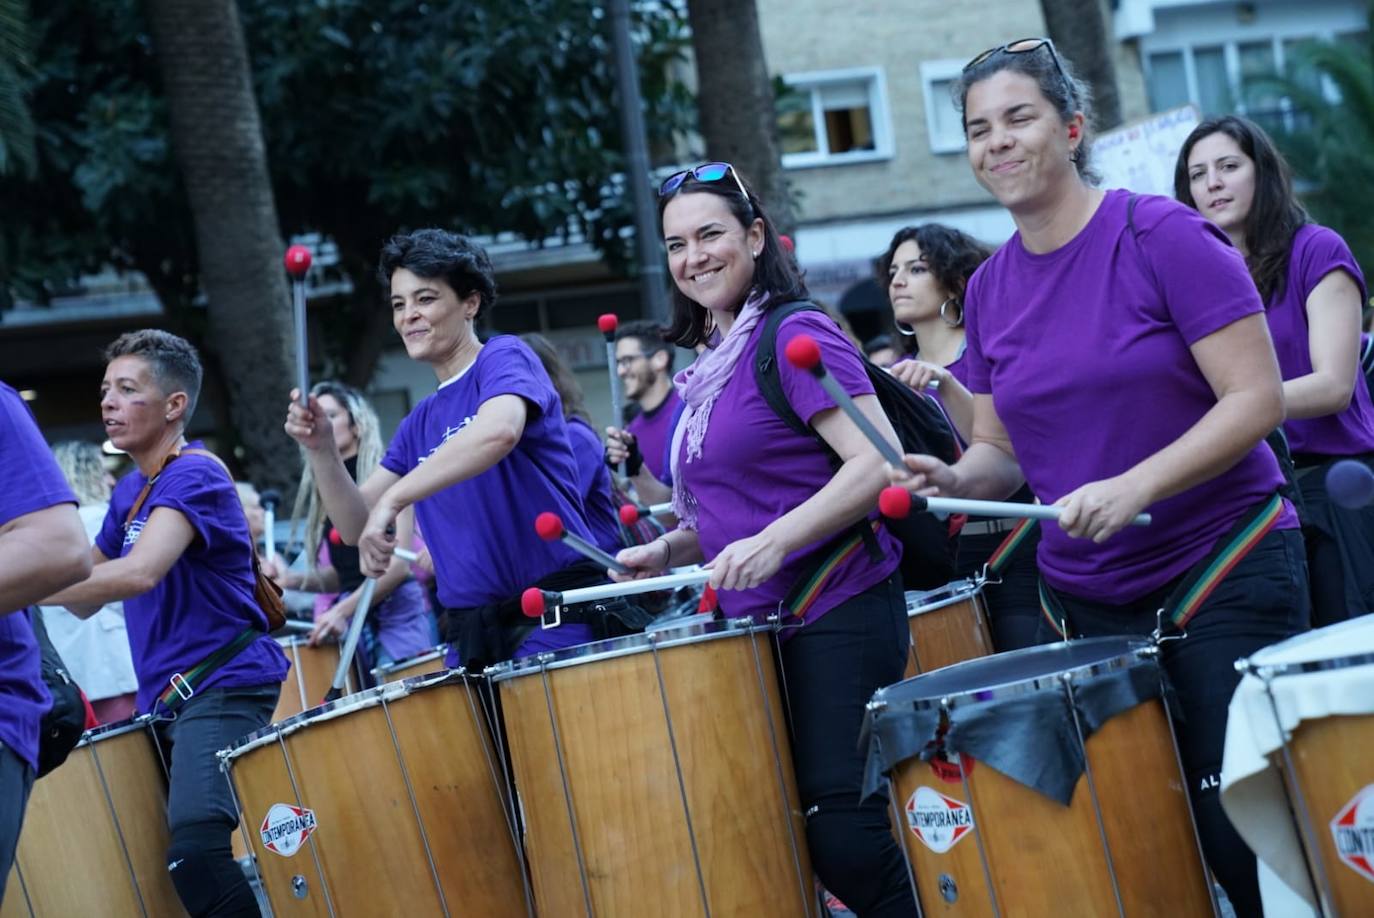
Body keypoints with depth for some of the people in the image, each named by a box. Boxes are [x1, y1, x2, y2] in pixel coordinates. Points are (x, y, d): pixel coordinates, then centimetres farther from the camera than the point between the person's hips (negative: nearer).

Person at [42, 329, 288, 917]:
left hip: (223, 688, -10)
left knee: (194, 846, -26)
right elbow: (86, 593, 18)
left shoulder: (194, 476, -14)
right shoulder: (130, 491, 15)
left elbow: (140, 574, -31)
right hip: (169, 698, 10)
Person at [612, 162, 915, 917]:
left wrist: (775, 541, -28)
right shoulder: (711, 365, 15)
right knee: (795, 827, 9)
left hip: (838, 619, -8)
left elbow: (878, 463, -19)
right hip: (762, 627, 8)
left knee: (841, 833, -13)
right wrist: (670, 548, 10)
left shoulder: (795, 334, -9)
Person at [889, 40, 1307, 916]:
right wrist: (958, 478, -10)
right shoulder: (990, 291, 6)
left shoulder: (1161, 236, -11)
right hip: (1086, 597, 5)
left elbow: (1257, 398, -15)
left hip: (1224, 577, -5)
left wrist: (1134, 486, -26)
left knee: (1240, 831, -6)